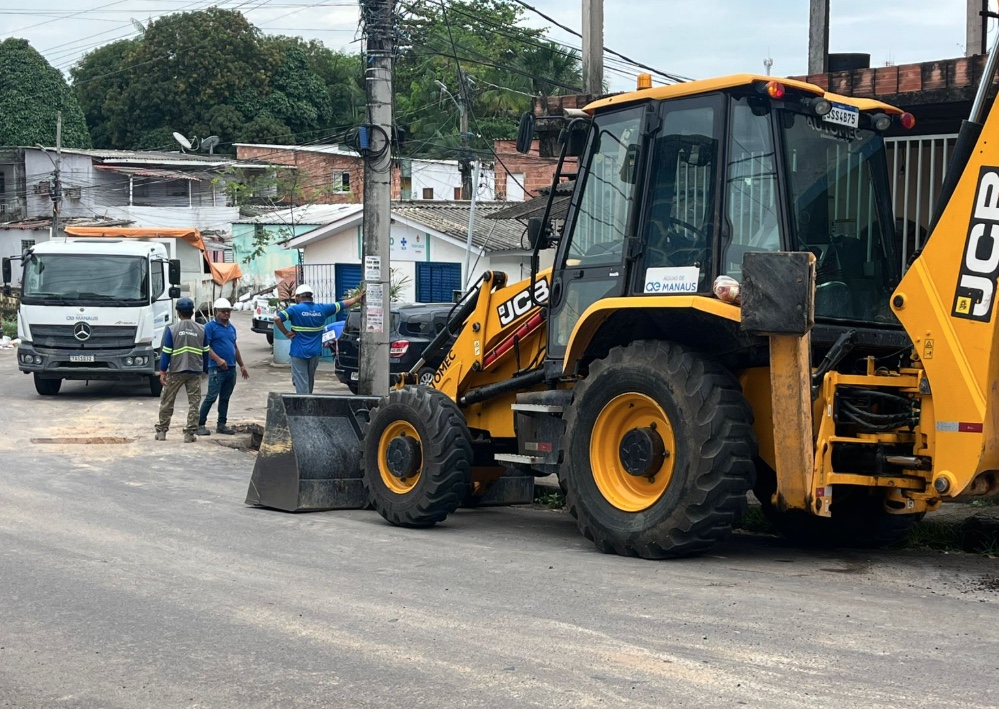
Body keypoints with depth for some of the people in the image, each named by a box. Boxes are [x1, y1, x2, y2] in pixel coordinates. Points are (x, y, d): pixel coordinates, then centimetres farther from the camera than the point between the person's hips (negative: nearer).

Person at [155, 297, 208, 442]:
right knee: (193, 403, 6)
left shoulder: (172, 329, -6)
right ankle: (189, 434, 2)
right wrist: (204, 369, 17)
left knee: (166, 402, 12)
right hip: (195, 371, 1)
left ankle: (161, 431, 16)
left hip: (175, 371, -1)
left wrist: (162, 371, -2)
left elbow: (166, 353, -7)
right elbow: (205, 353, 6)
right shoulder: (201, 330, 1)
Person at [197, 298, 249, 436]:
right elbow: (206, 346, -13)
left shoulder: (232, 328, 17)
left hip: (231, 368, 7)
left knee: (225, 398, 11)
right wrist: (218, 359, -22)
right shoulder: (210, 326, -5)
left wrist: (242, 365, 24)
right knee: (211, 397, -9)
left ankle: (221, 424, 17)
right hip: (217, 368, -7)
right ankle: (200, 424, -4)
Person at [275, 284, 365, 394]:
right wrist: (356, 299, 30)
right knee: (310, 381, 20)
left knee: (300, 382, -3)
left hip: (299, 353, -4)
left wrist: (286, 333, -10)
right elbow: (342, 305, 16)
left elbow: (277, 318, -22)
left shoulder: (294, 309, -8)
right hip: (315, 353, 4)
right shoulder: (322, 308, 4)